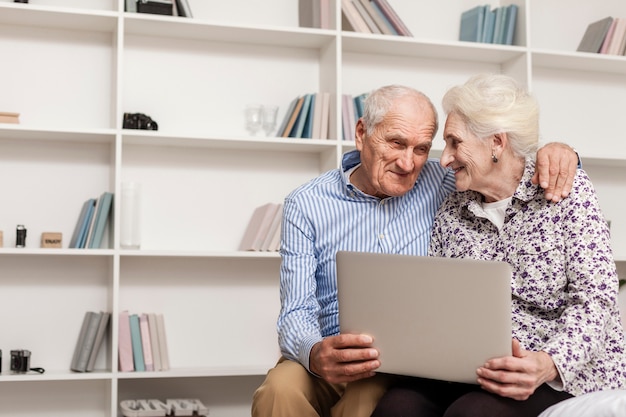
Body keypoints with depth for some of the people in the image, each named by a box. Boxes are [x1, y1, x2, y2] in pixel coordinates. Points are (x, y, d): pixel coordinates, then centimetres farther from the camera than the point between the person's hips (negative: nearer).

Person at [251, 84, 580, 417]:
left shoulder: (438, 183, 4)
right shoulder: (305, 206, 0)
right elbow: (297, 312, -8)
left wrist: (555, 152, -13)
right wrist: (315, 354, -31)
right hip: (330, 361, 0)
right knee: (280, 390, -32)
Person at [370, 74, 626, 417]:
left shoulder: (567, 189, -1)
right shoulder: (451, 212, 11)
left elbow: (594, 298, -10)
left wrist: (549, 363, -28)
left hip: (570, 375, -4)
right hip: (478, 375, 5)